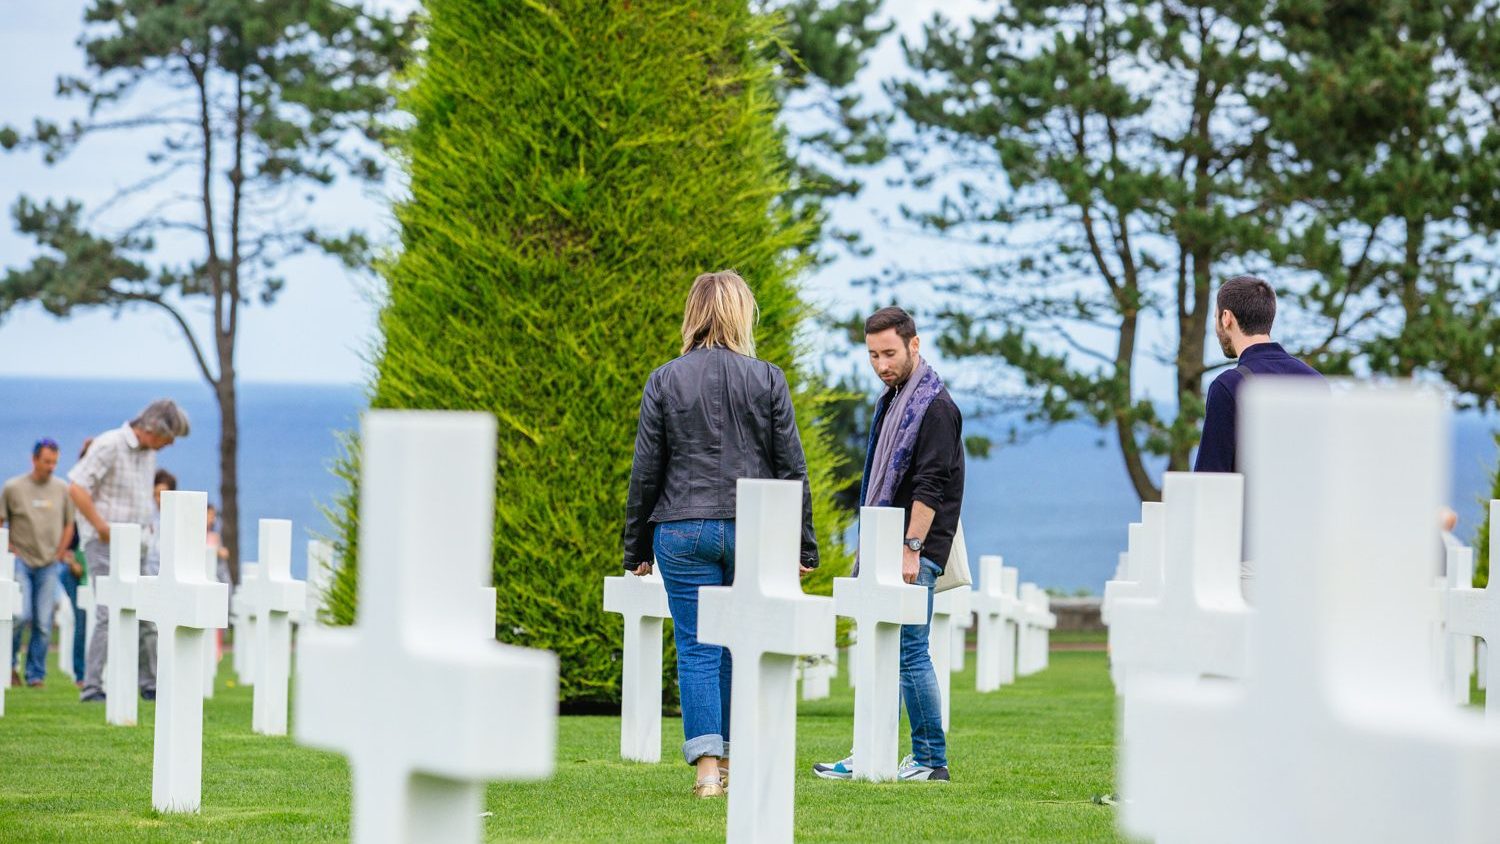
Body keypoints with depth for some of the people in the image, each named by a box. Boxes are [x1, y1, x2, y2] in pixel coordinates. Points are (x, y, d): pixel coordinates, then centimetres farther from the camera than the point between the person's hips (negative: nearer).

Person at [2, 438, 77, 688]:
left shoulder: (62, 489, 6)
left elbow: (69, 525, 15)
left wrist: (59, 554, 8)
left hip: (49, 564, 2)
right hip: (21, 562, -2)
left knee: (44, 622, -2)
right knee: (21, 615, -14)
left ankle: (36, 674, 7)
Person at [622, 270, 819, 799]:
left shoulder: (664, 382, -1)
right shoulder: (767, 380, -1)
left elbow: (645, 472, 2)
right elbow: (791, 467, 1)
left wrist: (637, 548, 10)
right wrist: (803, 545, 7)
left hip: (683, 531, -1)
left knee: (696, 650, 1)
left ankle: (707, 764, -7)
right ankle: (732, 755, 20)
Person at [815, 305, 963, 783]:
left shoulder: (934, 406, -11)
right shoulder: (892, 400, 18)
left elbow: (930, 486, -18)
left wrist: (912, 548, -22)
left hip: (914, 554, -9)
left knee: (910, 652, -8)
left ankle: (931, 761, -4)